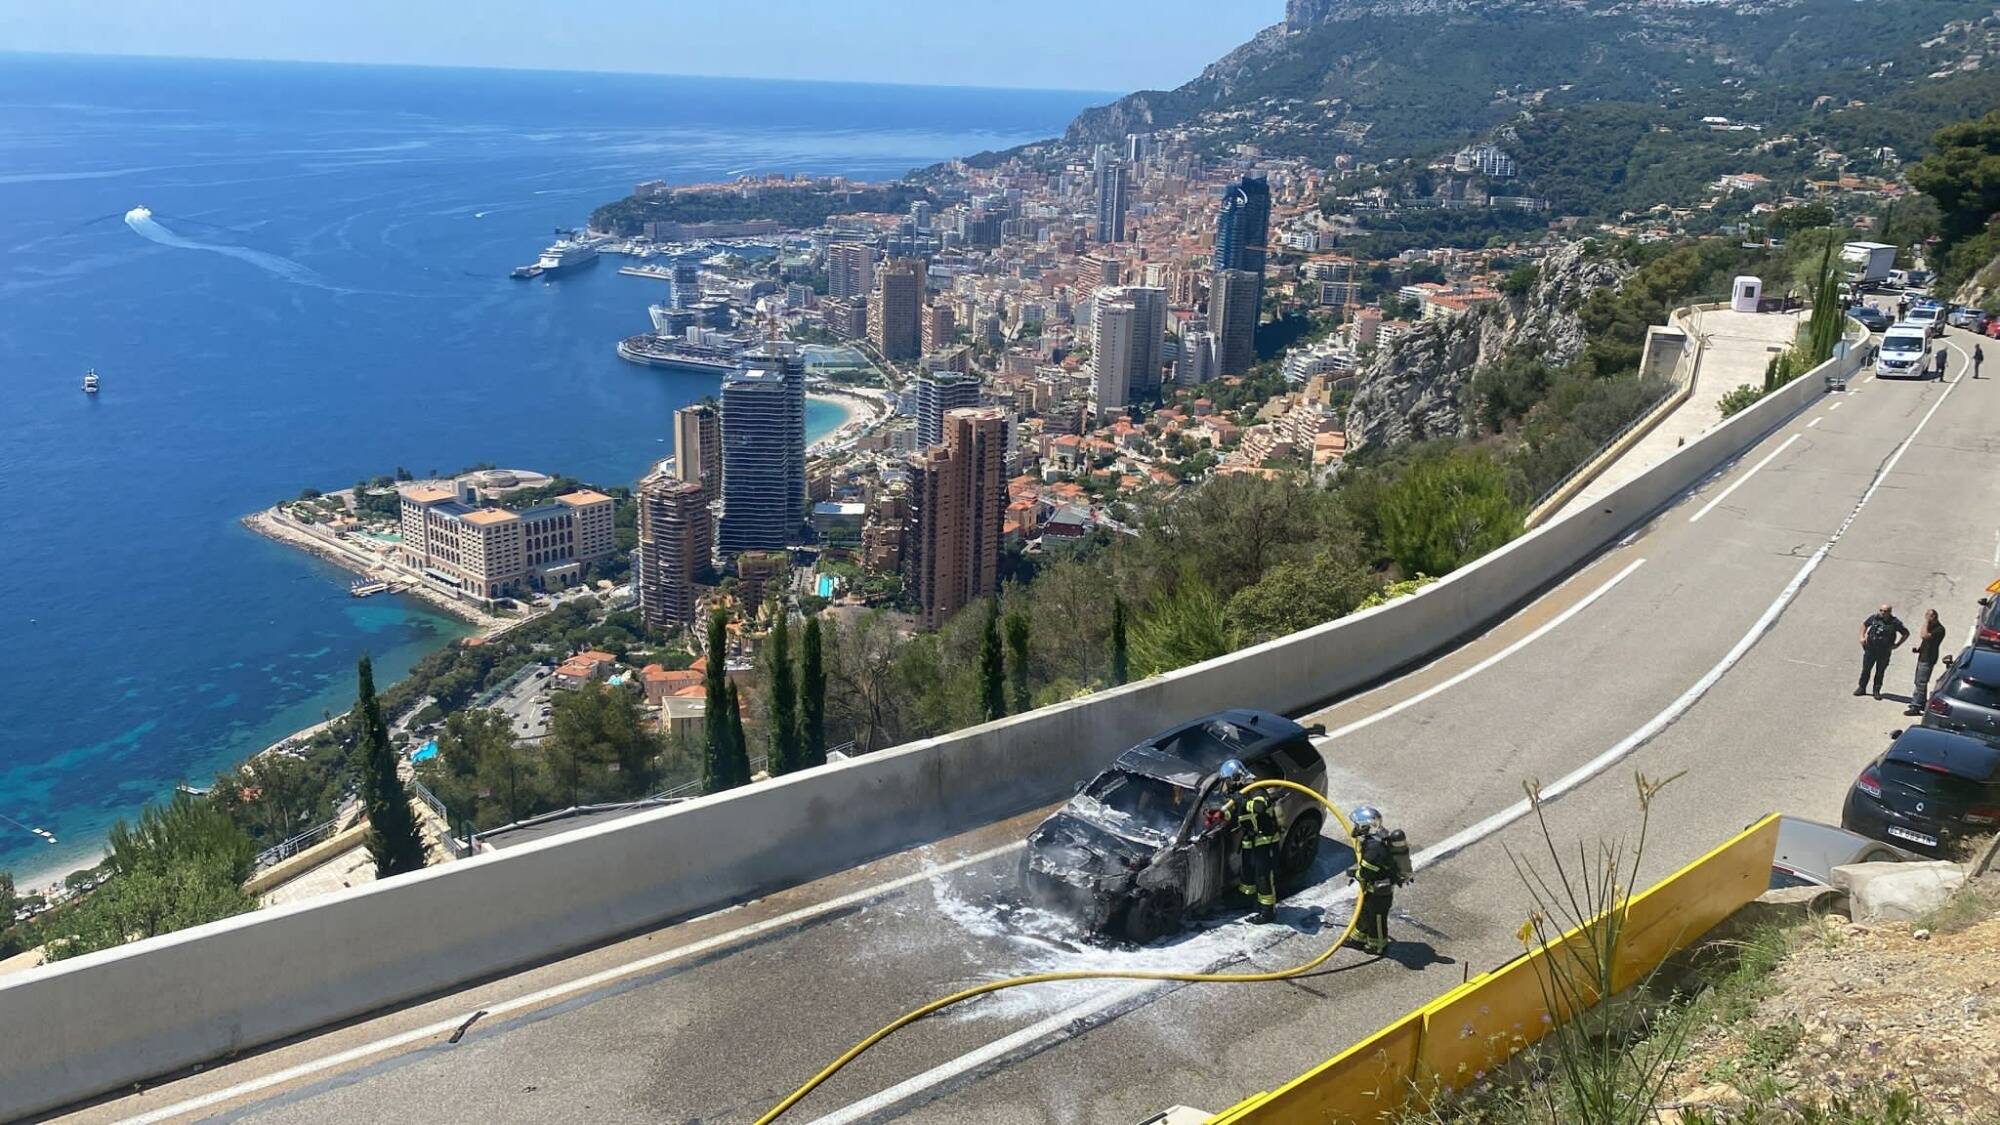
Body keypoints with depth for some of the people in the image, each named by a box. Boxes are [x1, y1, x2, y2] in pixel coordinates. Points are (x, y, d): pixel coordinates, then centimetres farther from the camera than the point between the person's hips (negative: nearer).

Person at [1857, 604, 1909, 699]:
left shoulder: (1894, 623, -6)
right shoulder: (1874, 618, 0)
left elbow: (1906, 633, 5)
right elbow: (1864, 625, 18)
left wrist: (1897, 644, -1)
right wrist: (1862, 637, 8)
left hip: (1884, 652, -2)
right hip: (1870, 648, 2)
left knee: (1880, 672, 5)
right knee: (1866, 669, 5)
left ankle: (1877, 691, 16)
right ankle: (1861, 688, 16)